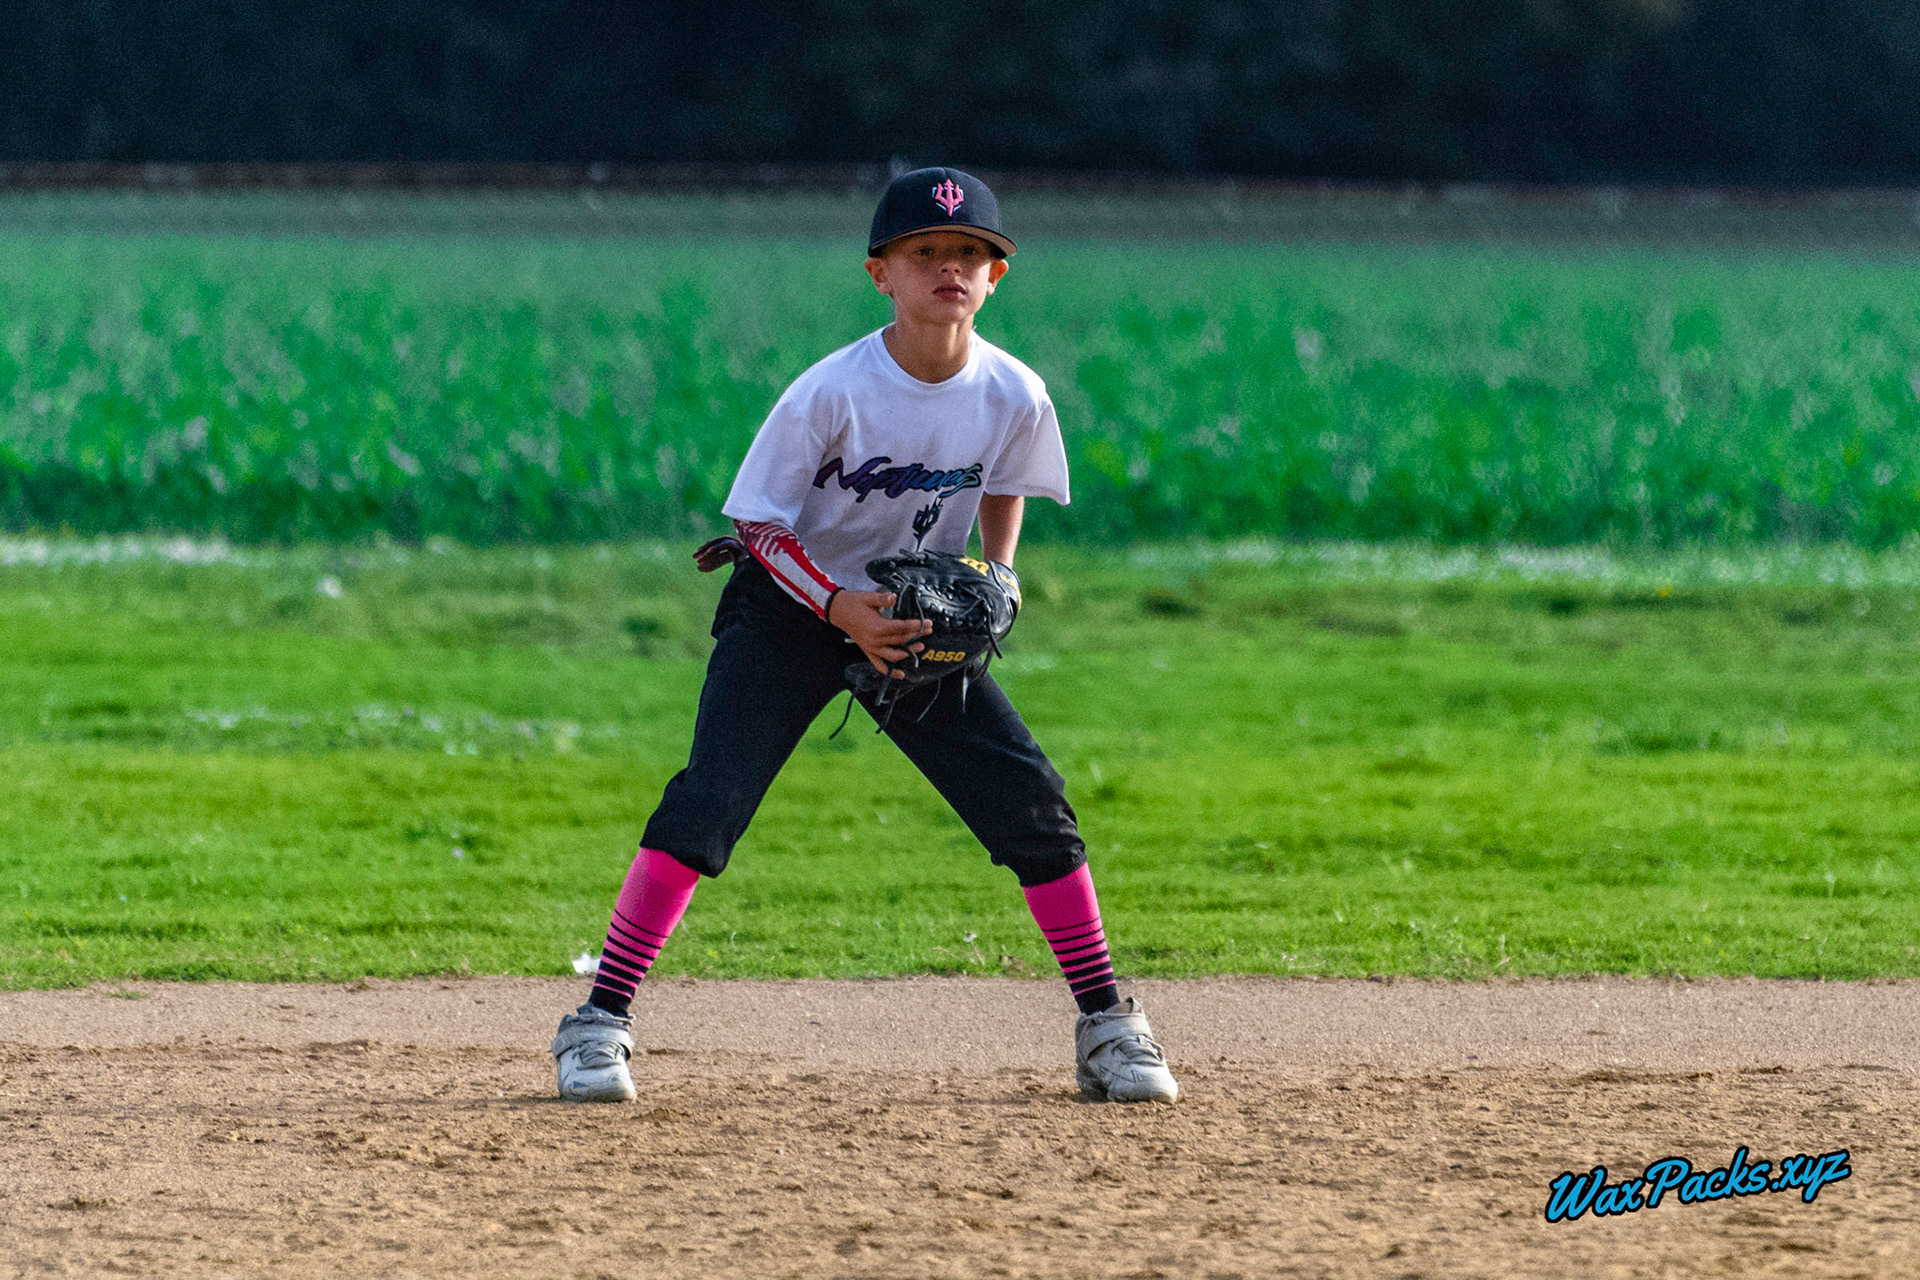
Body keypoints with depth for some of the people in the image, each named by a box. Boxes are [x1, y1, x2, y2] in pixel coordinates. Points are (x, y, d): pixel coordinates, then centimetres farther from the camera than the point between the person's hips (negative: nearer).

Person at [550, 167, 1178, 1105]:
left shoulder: (1014, 397, -13)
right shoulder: (832, 392, -24)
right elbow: (761, 521, -15)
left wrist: (998, 577, -5)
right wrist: (841, 608, -27)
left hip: (921, 619, 4)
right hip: (791, 602, -4)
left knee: (1033, 806, -5)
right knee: (708, 801, -19)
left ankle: (1106, 1027, 8)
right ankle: (600, 1023, -13)